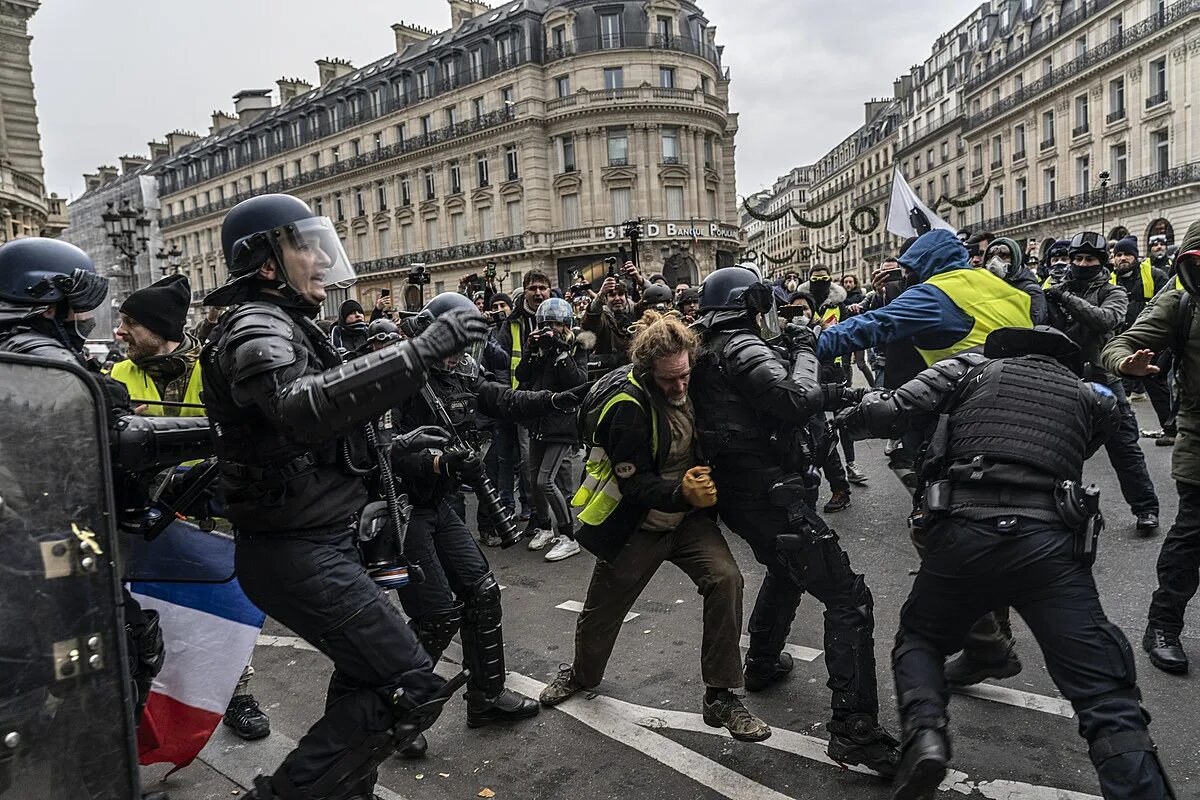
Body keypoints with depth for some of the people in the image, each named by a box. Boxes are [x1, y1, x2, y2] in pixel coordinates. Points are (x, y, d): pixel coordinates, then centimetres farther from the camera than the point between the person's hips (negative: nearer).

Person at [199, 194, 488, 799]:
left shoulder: (284, 324, 17)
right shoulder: (256, 327, -16)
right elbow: (302, 407, -38)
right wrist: (418, 352, -40)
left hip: (313, 542, 11)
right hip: (297, 552, -11)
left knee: (366, 676, 24)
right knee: (412, 689, -11)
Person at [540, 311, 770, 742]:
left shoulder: (689, 388, -5)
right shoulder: (628, 404, -25)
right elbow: (633, 483, -26)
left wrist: (702, 485, -4)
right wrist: (681, 493, -42)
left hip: (687, 516, 4)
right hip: (636, 526, -4)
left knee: (725, 578, -19)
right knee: (603, 609, 12)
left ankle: (721, 697, -4)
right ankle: (584, 673, 46)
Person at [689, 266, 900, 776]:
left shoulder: (709, 354, 15)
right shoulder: (741, 348, -15)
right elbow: (796, 397, -27)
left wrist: (826, 396, 8)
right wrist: (805, 352, -9)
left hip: (738, 495, 10)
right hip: (773, 494, -10)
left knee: (784, 571, 34)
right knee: (848, 599, -7)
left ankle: (763, 663, 46)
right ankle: (854, 730, -7)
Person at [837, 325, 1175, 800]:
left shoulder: (971, 368, 17)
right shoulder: (1091, 397, 24)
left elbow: (889, 413, 6)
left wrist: (849, 417, 25)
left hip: (963, 534, 0)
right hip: (1051, 544, 1)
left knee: (918, 639, 23)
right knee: (1110, 704, 4)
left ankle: (924, 733, -2)